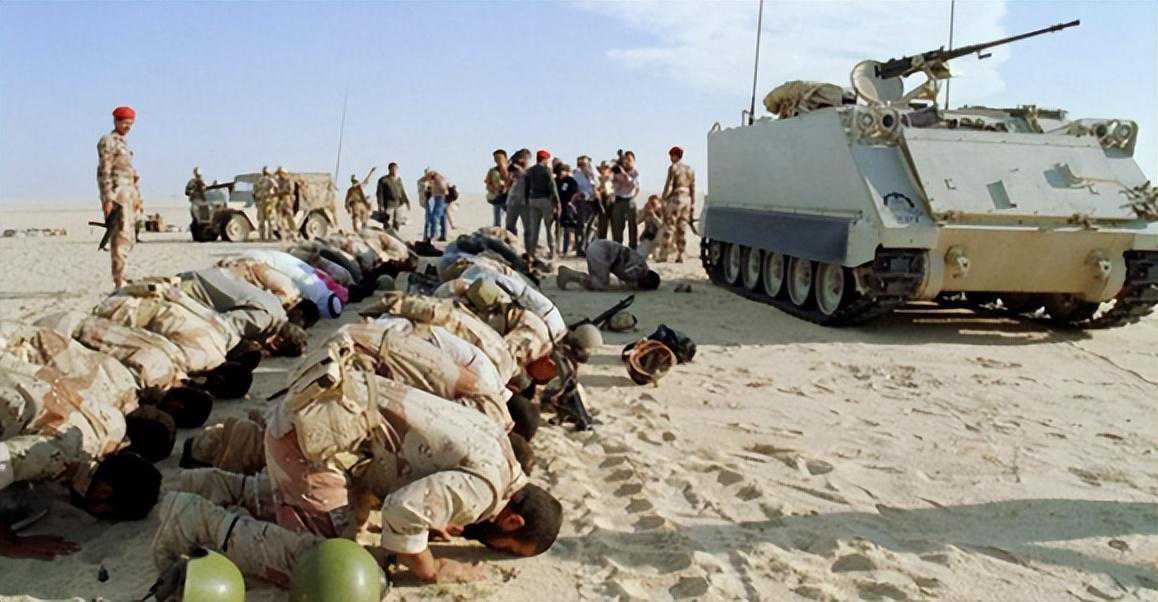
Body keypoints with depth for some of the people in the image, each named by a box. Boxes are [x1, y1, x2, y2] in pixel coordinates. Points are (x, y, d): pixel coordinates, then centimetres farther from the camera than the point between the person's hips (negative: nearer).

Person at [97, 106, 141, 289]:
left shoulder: (123, 142, 21)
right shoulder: (107, 141, -6)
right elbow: (104, 171, -13)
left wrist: (136, 197, 21)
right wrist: (107, 198, -19)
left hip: (128, 193, 10)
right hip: (115, 193, -10)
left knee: (128, 238, 10)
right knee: (122, 237, -16)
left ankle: (119, 278, 16)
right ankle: (119, 282, -19)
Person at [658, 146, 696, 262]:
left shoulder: (673, 168, -8)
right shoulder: (690, 169, 12)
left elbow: (668, 186, -12)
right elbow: (692, 189, 12)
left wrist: (664, 201, -8)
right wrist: (693, 204, 15)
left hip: (675, 198, -6)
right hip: (687, 199, 6)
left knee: (669, 228, -2)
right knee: (682, 229, 9)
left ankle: (663, 255, -2)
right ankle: (680, 256, 7)